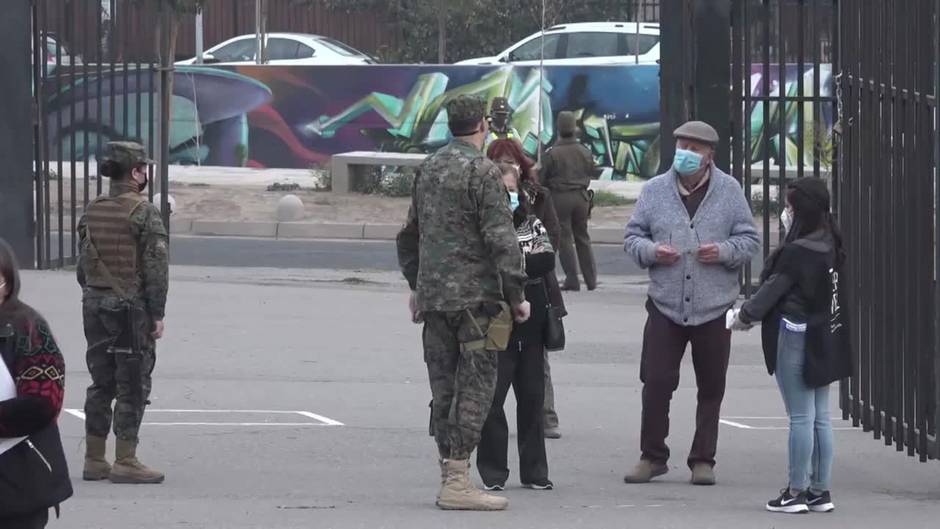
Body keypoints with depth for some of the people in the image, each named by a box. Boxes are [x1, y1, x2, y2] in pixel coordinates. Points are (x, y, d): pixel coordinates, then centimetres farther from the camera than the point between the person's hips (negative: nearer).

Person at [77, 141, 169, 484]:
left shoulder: (92, 212, 9)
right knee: (132, 388, -2)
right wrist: (157, 315, -10)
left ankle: (94, 460, 13)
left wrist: (92, 298, 18)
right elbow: (156, 268, -14)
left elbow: (83, 264, 12)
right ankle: (125, 462, -4)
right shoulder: (144, 214, -12)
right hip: (132, 307, -7)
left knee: (101, 384, 12)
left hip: (95, 305, 7)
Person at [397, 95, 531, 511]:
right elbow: (500, 239, -16)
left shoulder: (427, 169, 13)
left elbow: (409, 233, 22)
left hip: (432, 295, 7)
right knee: (474, 387, -6)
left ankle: (450, 475, 13)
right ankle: (457, 481, -12)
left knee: (444, 389, 10)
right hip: (475, 294, -7)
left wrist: (415, 284, 31)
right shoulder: (482, 171, -11)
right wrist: (517, 294, -12)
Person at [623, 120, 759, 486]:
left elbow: (749, 241, 5)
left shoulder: (729, 191, 2)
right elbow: (632, 237, 10)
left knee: (711, 388, 6)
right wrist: (651, 250, -11)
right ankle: (652, 456, 9)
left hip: (714, 308, 0)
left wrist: (724, 251, -15)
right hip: (665, 306, 0)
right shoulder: (655, 191, 5)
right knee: (655, 382, -4)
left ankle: (703, 460, 16)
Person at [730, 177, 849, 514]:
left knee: (801, 417, -4)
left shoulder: (796, 253, -18)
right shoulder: (828, 247, 7)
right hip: (823, 338, 8)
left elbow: (772, 290, -11)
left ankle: (797, 492, 1)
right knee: (820, 416, 10)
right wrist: (754, 313, 18)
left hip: (795, 338, -8)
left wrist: (745, 317, 6)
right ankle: (820, 491, 14)